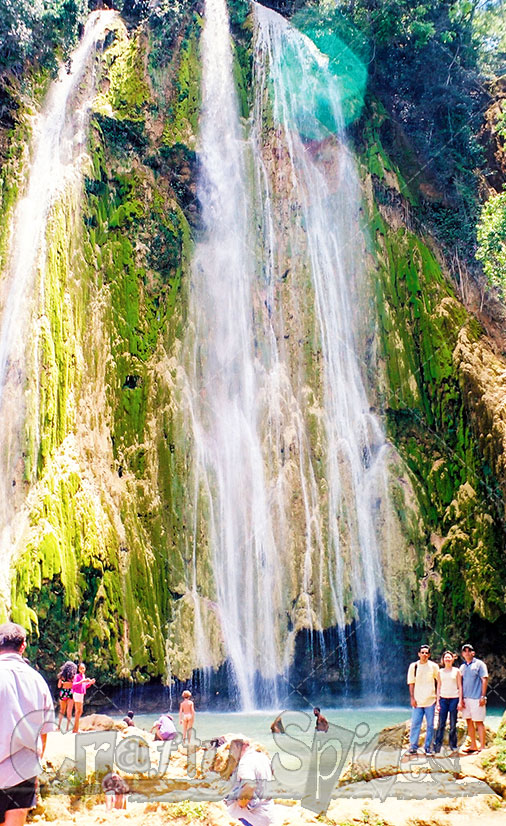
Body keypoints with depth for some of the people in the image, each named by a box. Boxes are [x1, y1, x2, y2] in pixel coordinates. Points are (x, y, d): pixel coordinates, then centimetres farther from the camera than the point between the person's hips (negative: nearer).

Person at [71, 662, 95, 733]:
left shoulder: (84, 676, 14)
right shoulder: (77, 676, -12)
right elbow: (74, 685, -24)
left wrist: (90, 683, 4)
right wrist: (82, 681, -31)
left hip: (81, 695, 9)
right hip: (77, 694, -9)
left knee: (80, 711, 13)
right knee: (78, 711, -10)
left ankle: (75, 729, 21)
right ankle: (75, 729, -8)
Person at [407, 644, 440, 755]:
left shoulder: (433, 666, 3)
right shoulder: (413, 666, 4)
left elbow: (439, 681, 10)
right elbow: (411, 683, 6)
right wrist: (412, 698, 0)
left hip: (430, 700, 0)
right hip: (417, 701, 0)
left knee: (430, 725, 4)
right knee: (415, 724, -4)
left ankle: (428, 747, 12)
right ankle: (413, 746, 4)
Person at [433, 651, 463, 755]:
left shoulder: (456, 671, 5)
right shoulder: (440, 672, 11)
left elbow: (460, 687, 4)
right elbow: (439, 687, 12)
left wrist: (460, 701, -4)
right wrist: (437, 701, 5)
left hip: (454, 699, -1)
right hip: (443, 699, 1)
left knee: (453, 724, 1)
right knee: (441, 723, -4)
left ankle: (453, 746, 10)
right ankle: (437, 746, -2)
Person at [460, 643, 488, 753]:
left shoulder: (479, 664, -1)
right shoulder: (462, 667, 15)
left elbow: (484, 680, -5)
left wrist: (483, 696, -12)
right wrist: (461, 699, 9)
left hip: (476, 698, -6)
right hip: (465, 698, 6)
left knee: (478, 722, -5)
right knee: (469, 722, 8)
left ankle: (482, 747, -1)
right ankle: (473, 746, 16)